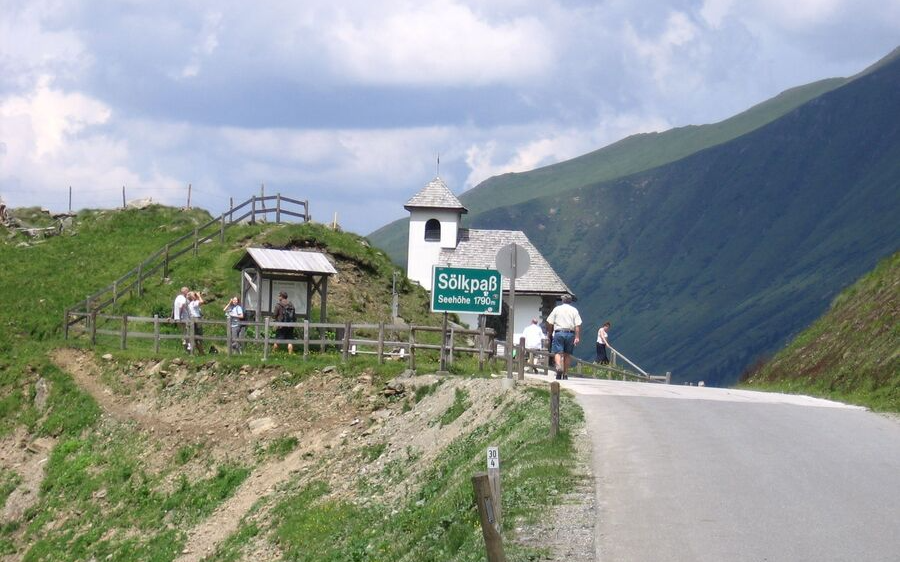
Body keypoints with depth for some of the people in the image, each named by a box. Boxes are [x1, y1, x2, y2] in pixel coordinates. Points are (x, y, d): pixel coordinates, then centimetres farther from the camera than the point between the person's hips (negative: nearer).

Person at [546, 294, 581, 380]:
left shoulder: (557, 309, 8)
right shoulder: (574, 310, 8)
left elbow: (549, 323, 4)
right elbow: (578, 325, -2)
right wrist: (577, 337, -4)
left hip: (559, 332, -1)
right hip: (570, 333, 1)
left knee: (557, 352, -6)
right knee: (567, 354, 10)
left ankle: (559, 367, -34)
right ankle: (565, 374, 12)